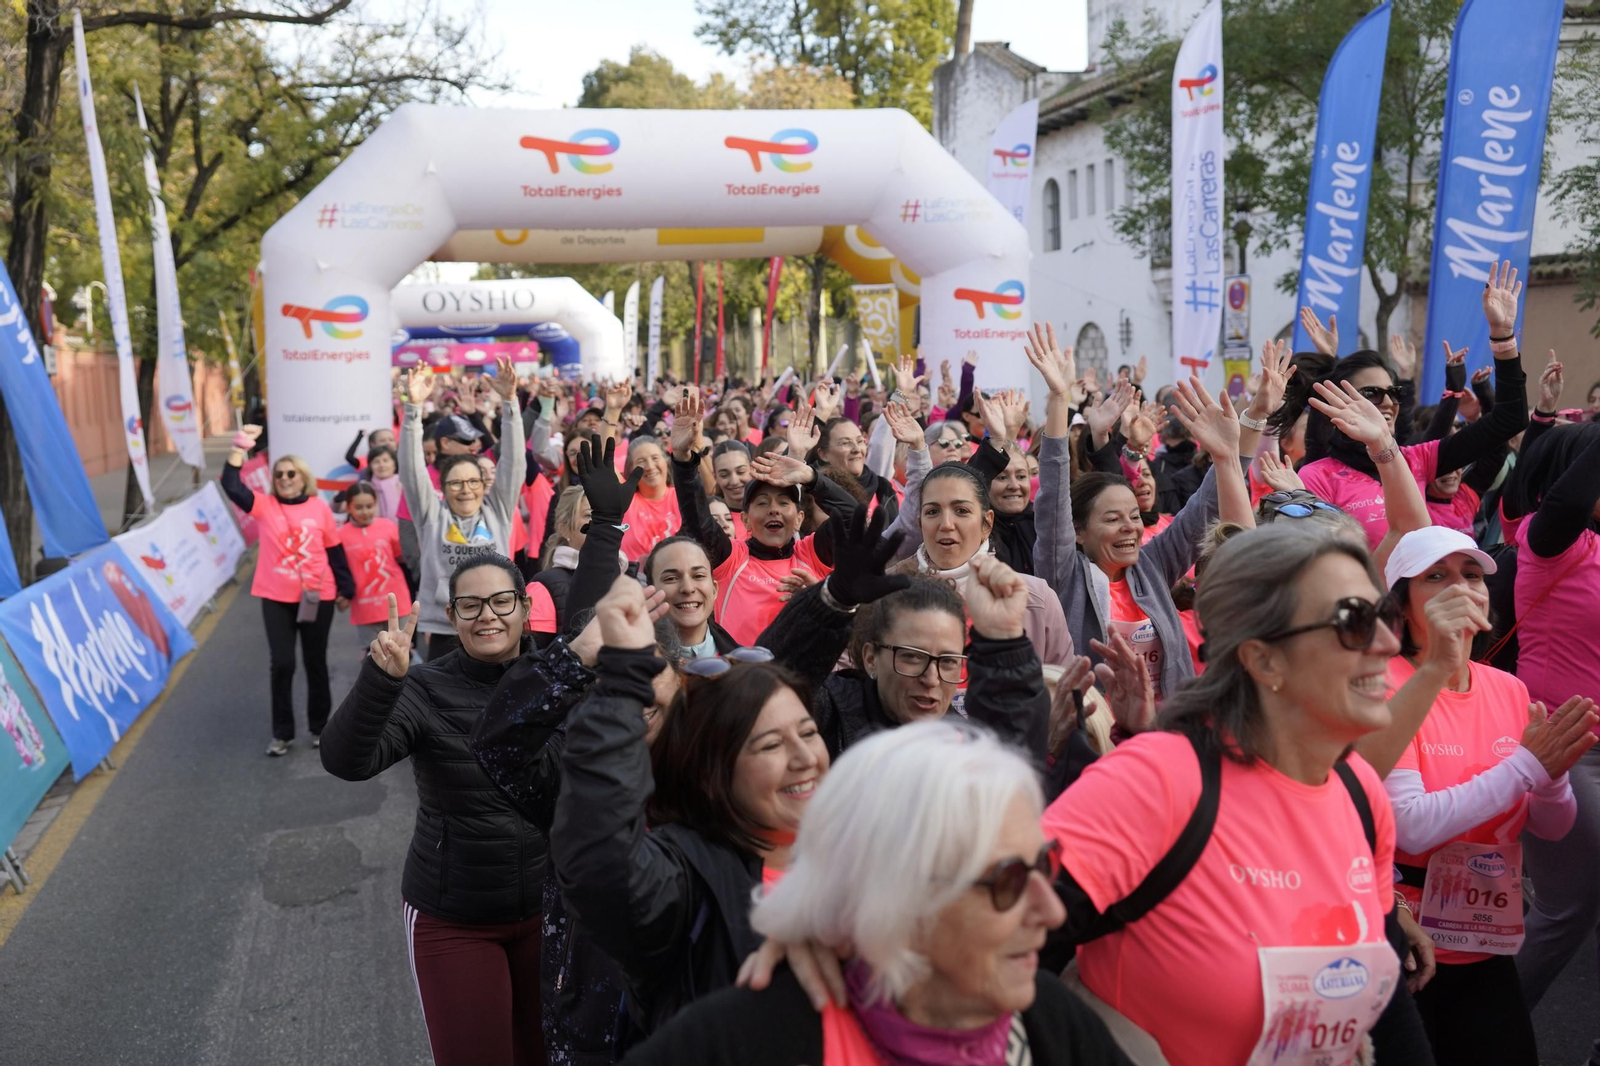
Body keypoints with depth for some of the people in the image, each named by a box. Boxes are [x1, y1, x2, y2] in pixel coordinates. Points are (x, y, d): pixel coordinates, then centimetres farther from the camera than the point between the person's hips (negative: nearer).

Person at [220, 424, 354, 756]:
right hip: (277, 598, 0)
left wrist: (347, 589, 6)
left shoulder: (320, 508, -1)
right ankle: (282, 732, 14)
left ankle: (319, 726, 26)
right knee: (281, 663, 0)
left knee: (316, 662, 11)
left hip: (317, 597, 0)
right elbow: (231, 486, -14)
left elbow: (335, 551, 4)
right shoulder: (265, 506, -1)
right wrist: (239, 447, -21)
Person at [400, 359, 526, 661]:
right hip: (445, 635, -1)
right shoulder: (431, 515, 5)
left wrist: (509, 402, -13)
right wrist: (414, 408, -16)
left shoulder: (497, 511, 6)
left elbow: (513, 461, -2)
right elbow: (411, 468, -5)